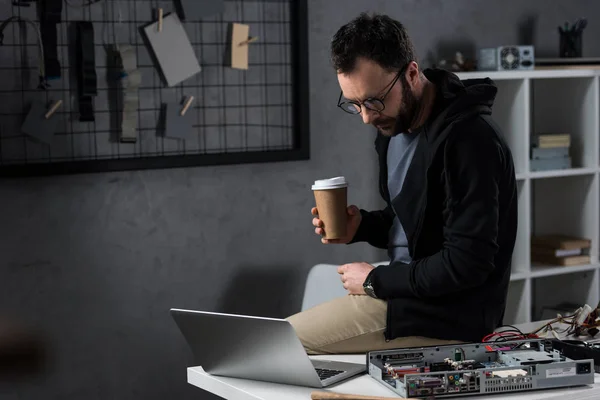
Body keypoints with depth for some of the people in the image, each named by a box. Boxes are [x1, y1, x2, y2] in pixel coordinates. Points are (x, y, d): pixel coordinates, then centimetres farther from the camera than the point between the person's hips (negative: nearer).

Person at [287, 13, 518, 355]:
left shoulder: (467, 138, -23)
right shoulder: (395, 125, 5)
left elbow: (467, 263, -24)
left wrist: (377, 281, -14)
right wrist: (362, 226, -1)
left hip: (448, 315, -10)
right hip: (408, 292, 10)